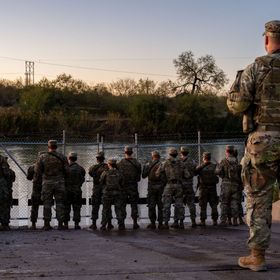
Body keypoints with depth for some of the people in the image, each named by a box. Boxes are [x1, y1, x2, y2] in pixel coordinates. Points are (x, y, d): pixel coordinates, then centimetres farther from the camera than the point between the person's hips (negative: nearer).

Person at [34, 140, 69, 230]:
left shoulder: (42, 157, -2)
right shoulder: (62, 157, 0)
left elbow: (37, 172, -1)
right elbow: (67, 171, 0)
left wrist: (36, 181, 13)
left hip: (47, 183, 0)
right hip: (59, 182, 0)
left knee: (47, 204, 6)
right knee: (59, 203, 5)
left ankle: (47, 224, 6)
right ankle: (60, 224, 2)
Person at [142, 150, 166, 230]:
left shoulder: (148, 165, -2)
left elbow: (143, 175, 6)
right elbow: (166, 176, -7)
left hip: (151, 187, 0)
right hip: (161, 187, 0)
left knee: (151, 205, 7)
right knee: (160, 205, 6)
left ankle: (152, 223, 6)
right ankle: (160, 223, 7)